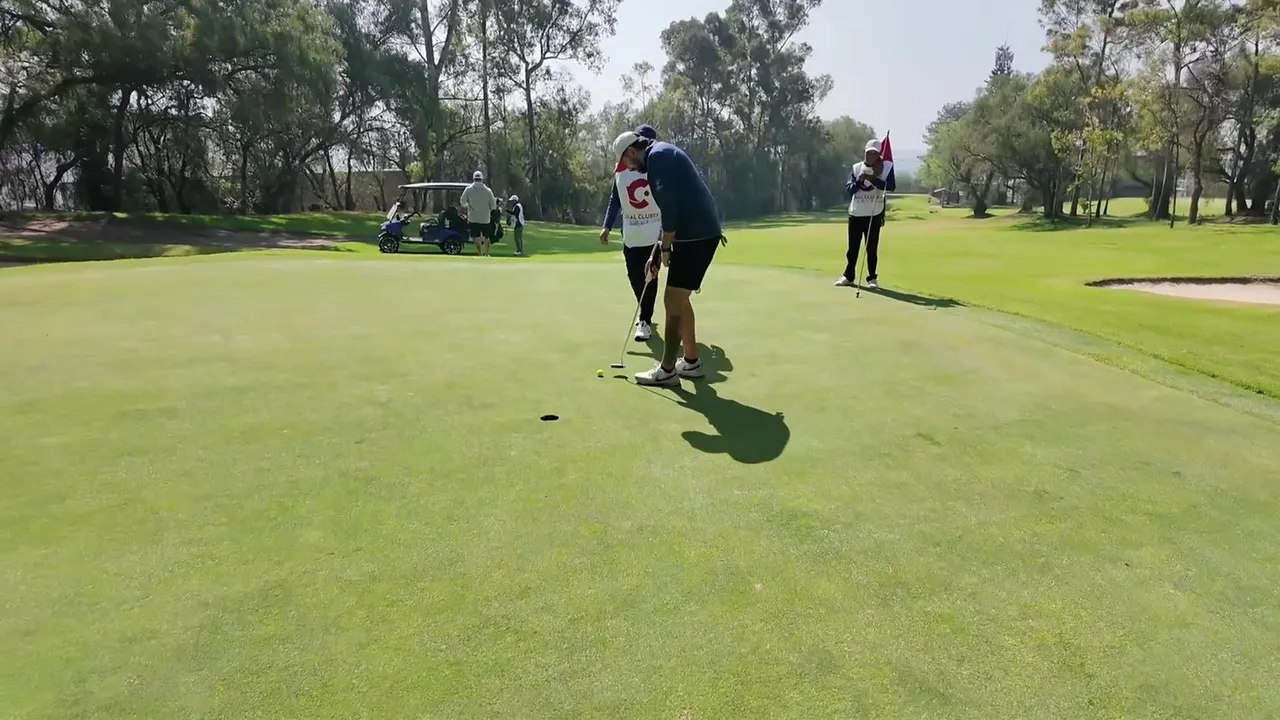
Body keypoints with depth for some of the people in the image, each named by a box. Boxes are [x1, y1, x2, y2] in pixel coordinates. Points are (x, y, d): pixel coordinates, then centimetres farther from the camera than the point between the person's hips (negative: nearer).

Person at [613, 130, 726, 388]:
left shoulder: (657, 156, -9)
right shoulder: (663, 155, 23)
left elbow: (669, 205, -20)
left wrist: (665, 247, -12)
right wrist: (656, 252, 24)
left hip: (695, 235, -10)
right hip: (701, 232, 10)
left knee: (672, 301, -5)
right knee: (680, 299, 17)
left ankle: (667, 370, 2)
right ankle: (691, 362, 24)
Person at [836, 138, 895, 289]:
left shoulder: (886, 167, -3)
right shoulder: (856, 168, 4)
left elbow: (891, 186, -17)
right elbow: (848, 189, -3)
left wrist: (873, 179, -26)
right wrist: (860, 180, -21)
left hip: (874, 215, -2)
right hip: (855, 214, 2)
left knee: (872, 248, 2)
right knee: (853, 247, 8)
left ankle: (872, 278, 12)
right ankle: (849, 276, 17)